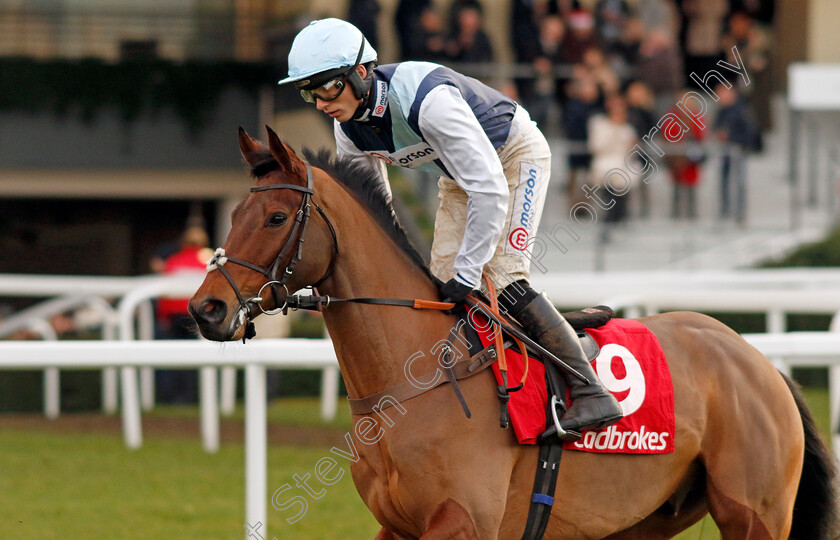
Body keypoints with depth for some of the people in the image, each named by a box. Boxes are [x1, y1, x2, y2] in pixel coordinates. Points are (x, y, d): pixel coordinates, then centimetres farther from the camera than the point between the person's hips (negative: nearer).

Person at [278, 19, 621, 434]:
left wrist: (467, 274, -34)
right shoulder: (348, 127, -15)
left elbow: (491, 189, -38)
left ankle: (591, 394, -21)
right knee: (441, 285, -2)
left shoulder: (428, 100, -40)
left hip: (517, 156, -8)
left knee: (500, 276, -21)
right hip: (460, 173, 8)